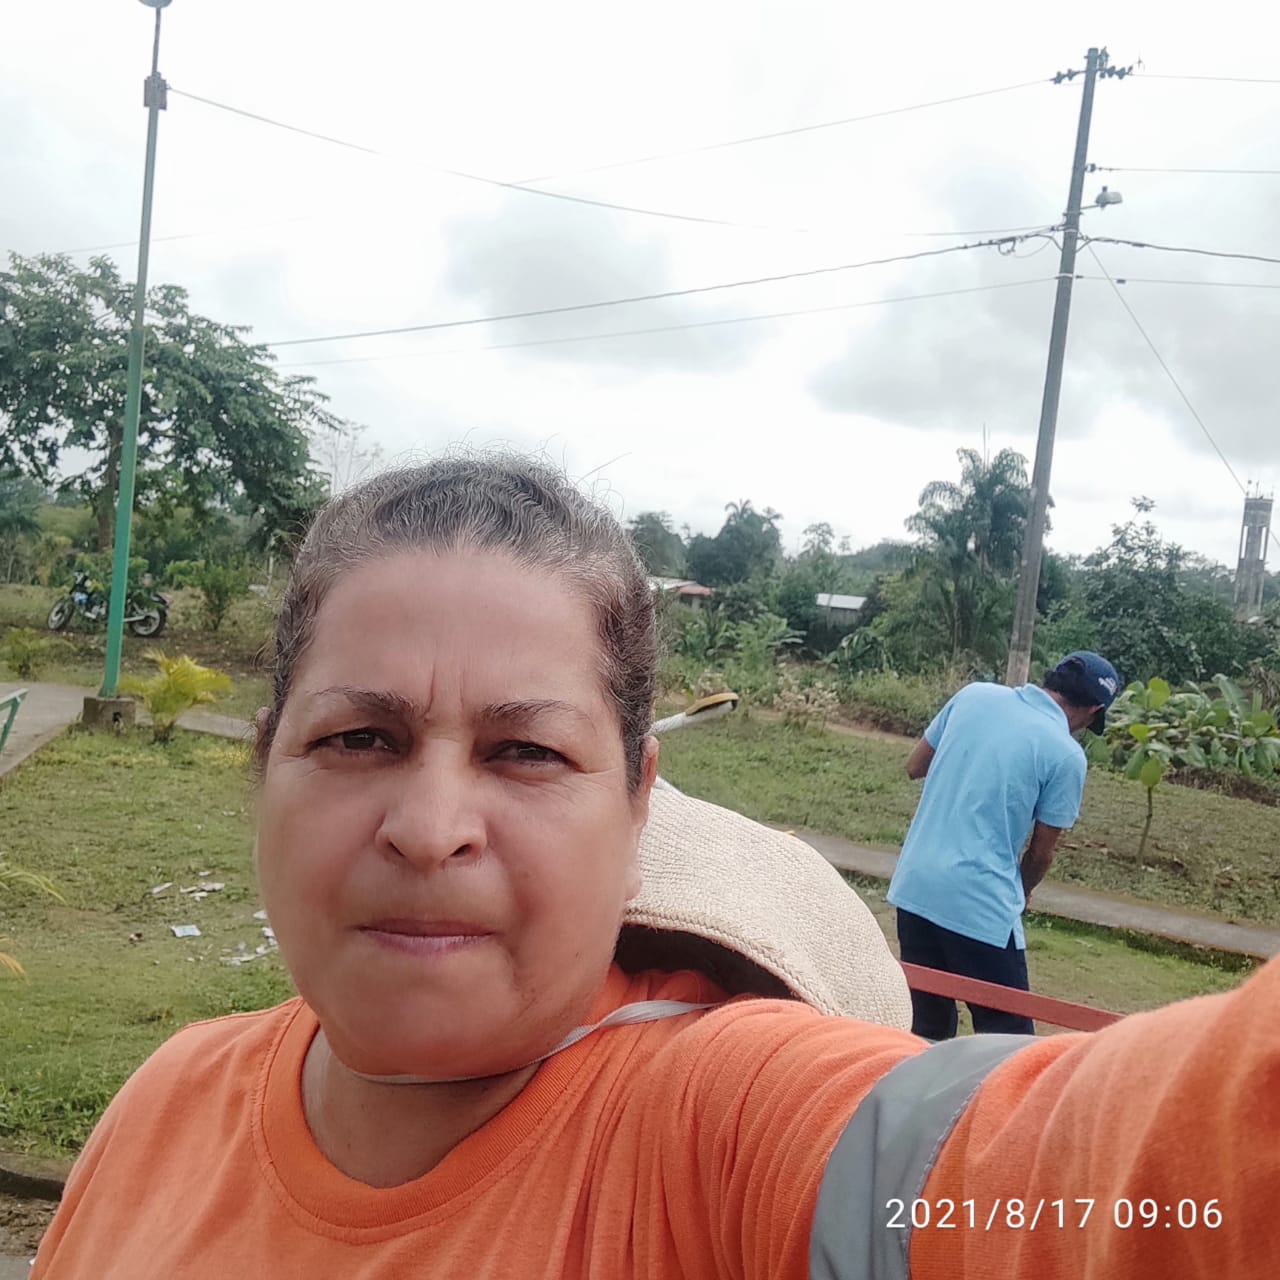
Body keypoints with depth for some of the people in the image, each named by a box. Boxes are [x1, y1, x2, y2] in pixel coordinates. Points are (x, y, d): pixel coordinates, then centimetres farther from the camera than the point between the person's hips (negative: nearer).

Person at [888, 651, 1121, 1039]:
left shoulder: (974, 695, 5)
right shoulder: (1066, 755, -7)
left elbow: (915, 767, 14)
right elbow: (1041, 850, 3)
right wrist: (1021, 892, 21)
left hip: (913, 886, 6)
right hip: (980, 904, -5)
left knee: (926, 1029, 18)